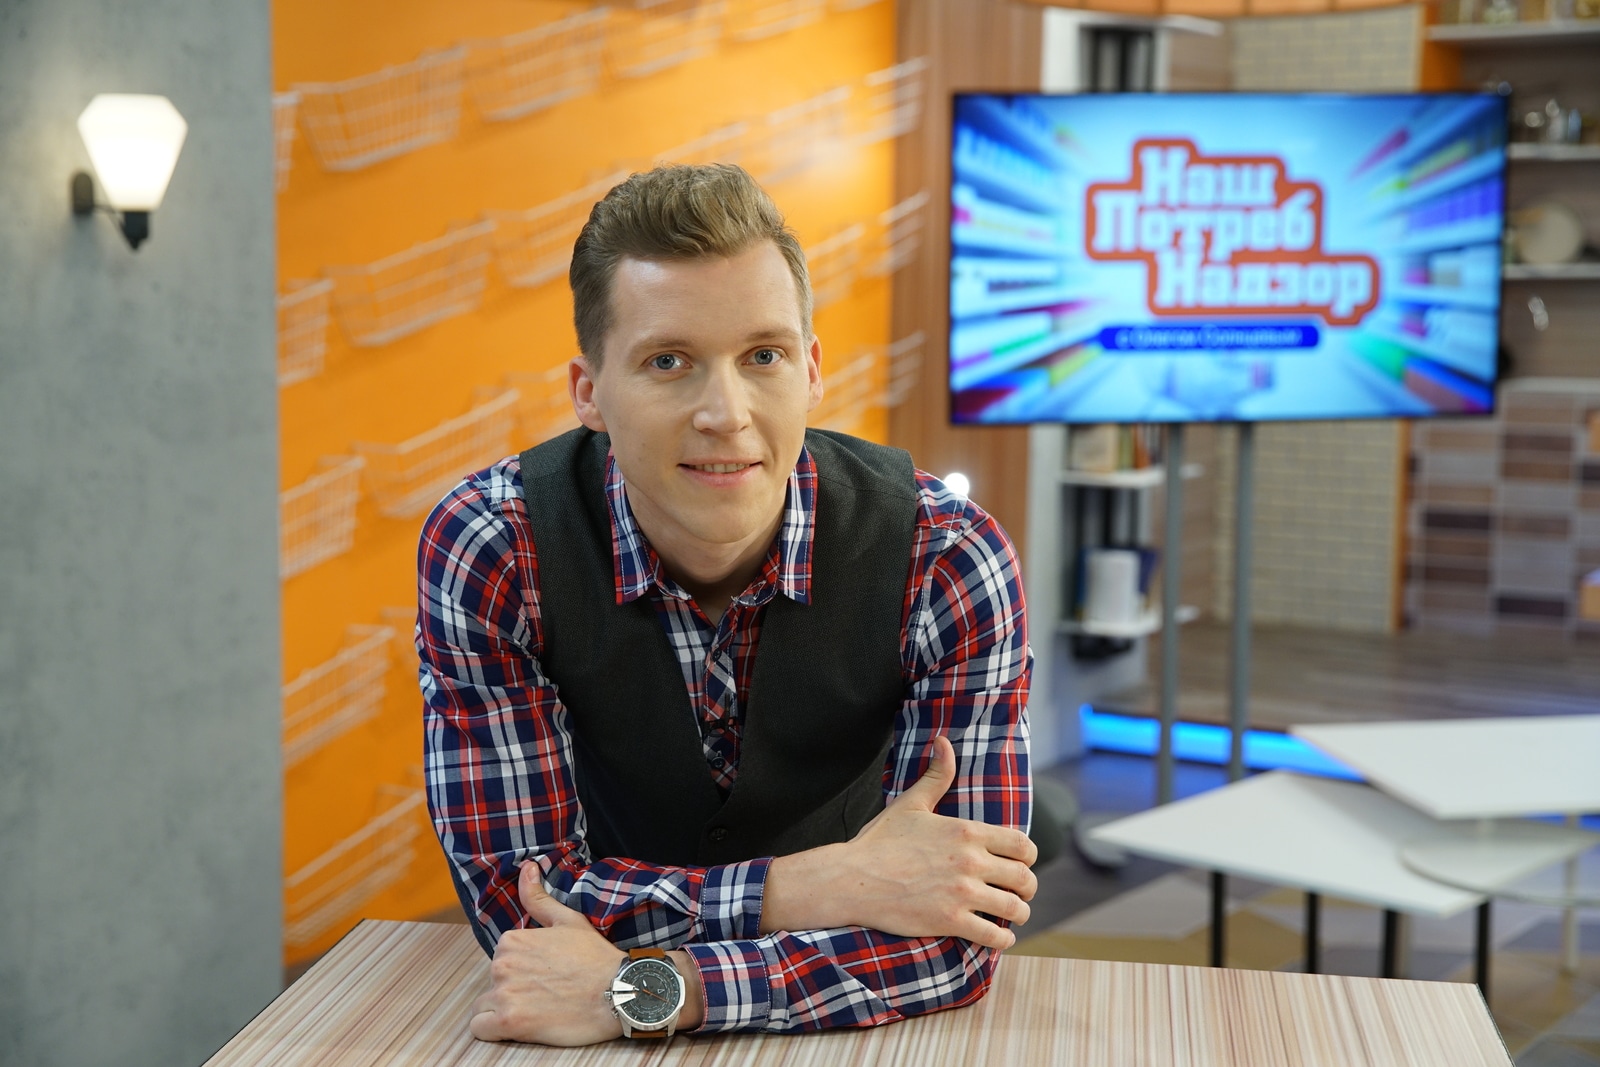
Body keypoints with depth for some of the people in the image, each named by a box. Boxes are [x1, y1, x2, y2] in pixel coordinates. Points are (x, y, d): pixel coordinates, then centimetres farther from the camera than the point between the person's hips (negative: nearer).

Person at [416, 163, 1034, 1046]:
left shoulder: (946, 565, -19)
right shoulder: (484, 553, -18)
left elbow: (958, 943, -20)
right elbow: (513, 894, -18)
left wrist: (640, 990, -29)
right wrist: (811, 887, -27)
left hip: (853, 1031, 2)